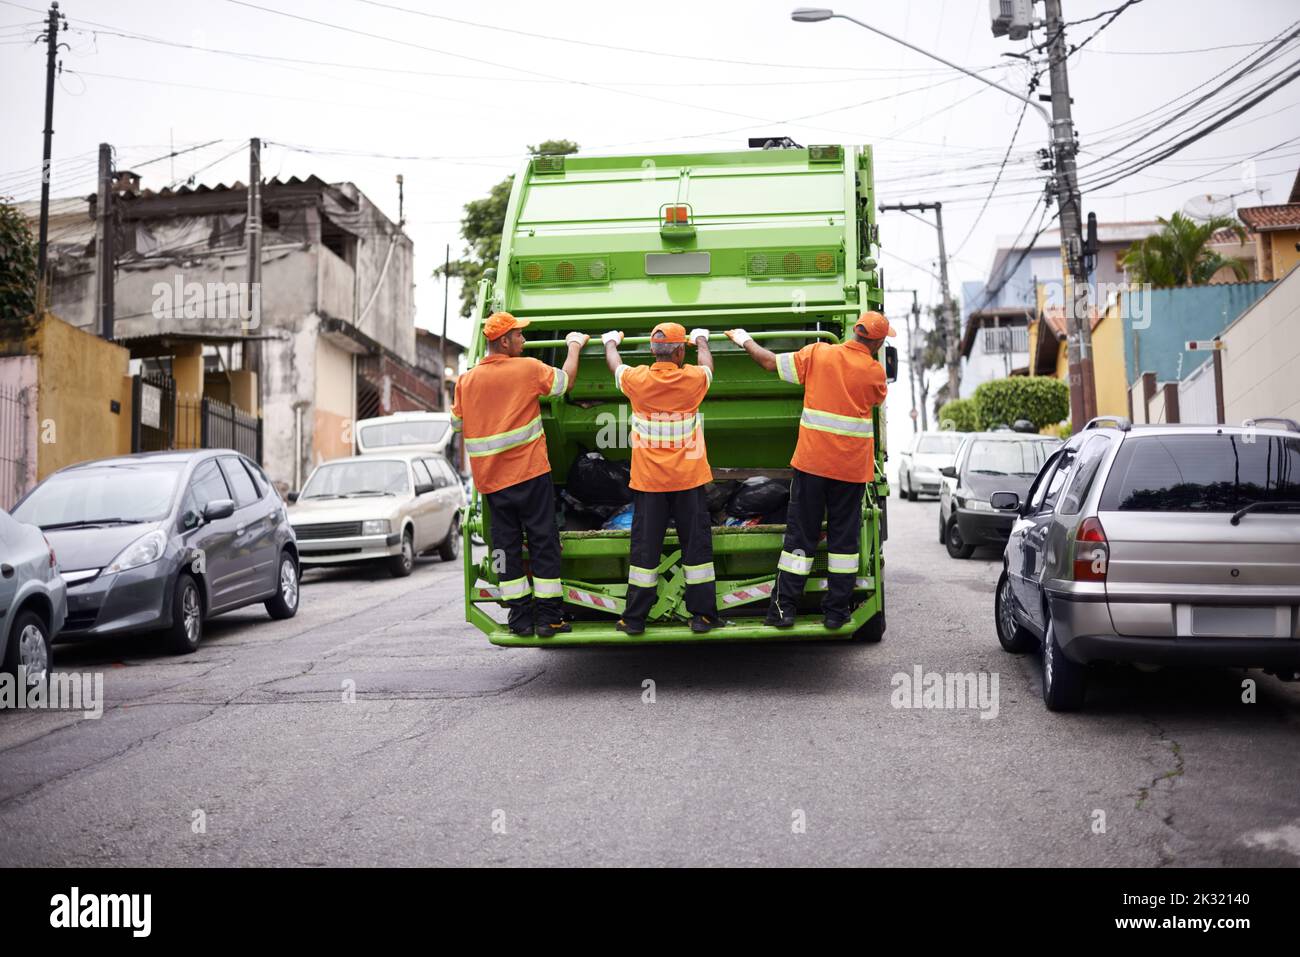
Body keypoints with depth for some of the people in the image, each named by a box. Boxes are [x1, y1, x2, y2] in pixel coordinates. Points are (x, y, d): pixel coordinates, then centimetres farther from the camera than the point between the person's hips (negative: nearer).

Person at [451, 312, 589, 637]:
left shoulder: (466, 381, 4)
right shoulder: (528, 368, -8)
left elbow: (457, 425, 11)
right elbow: (565, 381, 5)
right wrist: (574, 346, 19)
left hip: (490, 479, 4)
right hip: (530, 473, -4)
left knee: (506, 546, 10)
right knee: (543, 542, 4)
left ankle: (520, 617, 11)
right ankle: (548, 617, 6)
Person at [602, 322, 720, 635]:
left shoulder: (637, 379, -7)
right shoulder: (694, 378, -7)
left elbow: (614, 364, 17)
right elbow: (707, 363, 19)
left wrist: (610, 341, 38)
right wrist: (701, 339, 39)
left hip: (648, 480, 0)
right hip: (689, 479, 0)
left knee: (645, 547, 5)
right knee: (696, 545, 7)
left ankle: (634, 618, 10)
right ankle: (702, 614, 11)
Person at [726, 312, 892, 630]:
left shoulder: (818, 353, -4)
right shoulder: (875, 371, -4)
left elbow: (772, 363, 2)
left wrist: (744, 340, 18)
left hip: (812, 461, 1)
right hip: (852, 468, 0)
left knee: (801, 534, 8)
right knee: (843, 536, 10)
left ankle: (784, 607, 8)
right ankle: (836, 610, 13)